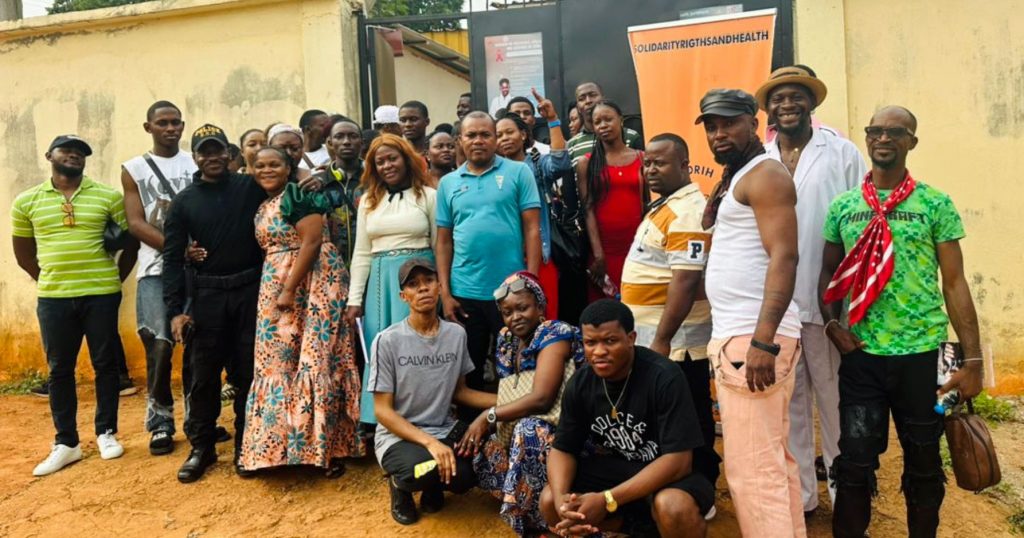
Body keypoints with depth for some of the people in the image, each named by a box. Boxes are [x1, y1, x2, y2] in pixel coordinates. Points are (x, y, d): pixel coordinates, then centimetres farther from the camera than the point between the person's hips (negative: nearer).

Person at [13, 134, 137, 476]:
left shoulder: (108, 196, 0)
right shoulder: (26, 202, 5)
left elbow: (132, 242, 5)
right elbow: (23, 254, 14)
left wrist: (115, 279, 5)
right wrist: (51, 281, 10)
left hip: (101, 296, -1)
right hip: (53, 299, 2)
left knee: (105, 364, 6)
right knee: (60, 370, 7)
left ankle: (106, 433, 21)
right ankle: (66, 443, 18)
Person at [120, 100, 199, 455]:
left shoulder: (198, 164, 11)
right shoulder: (133, 169, 8)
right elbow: (136, 223, -1)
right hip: (156, 269, -1)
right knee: (159, 345, -8)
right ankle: (160, 423, 6)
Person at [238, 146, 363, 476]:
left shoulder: (298, 195, -7)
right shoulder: (263, 208, 18)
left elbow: (312, 241, -17)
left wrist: (289, 289, -20)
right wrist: (277, 291, 9)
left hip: (310, 286, -8)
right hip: (275, 291, 8)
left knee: (313, 360, -6)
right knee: (280, 362, 9)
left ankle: (327, 445, 2)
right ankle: (285, 442, 19)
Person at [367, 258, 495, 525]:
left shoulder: (456, 334, 0)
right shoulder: (387, 341, -13)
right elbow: (383, 410, -12)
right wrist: (429, 442, -25)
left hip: (445, 431, 4)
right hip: (398, 437, -3)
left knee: (467, 474, -26)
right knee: (424, 469, -35)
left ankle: (434, 485, 11)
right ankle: (401, 482, 4)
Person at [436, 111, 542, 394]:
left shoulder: (518, 172, 1)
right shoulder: (448, 183, 9)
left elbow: (532, 229, -2)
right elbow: (444, 241, 8)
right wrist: (445, 293, 2)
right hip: (464, 292, 2)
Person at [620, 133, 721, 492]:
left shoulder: (686, 211, -18)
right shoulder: (664, 206, 14)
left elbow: (686, 281, -26)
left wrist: (662, 339, -26)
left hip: (676, 341, -10)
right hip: (653, 337, 10)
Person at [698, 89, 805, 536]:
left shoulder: (764, 175, -9)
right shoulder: (737, 178, 22)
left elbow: (784, 257, -19)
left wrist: (762, 340, -27)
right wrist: (720, 185, 14)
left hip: (753, 337, -10)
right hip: (738, 334, 10)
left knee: (752, 470, -8)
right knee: (773, 460, 16)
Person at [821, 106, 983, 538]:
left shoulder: (935, 204, 0)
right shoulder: (843, 206, 5)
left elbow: (955, 282, -1)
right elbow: (828, 271, 12)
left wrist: (973, 358, -4)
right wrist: (831, 324, -4)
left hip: (923, 353, -1)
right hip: (860, 355, 1)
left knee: (924, 461, 14)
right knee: (855, 460, 6)